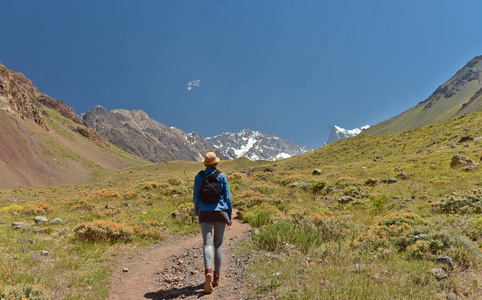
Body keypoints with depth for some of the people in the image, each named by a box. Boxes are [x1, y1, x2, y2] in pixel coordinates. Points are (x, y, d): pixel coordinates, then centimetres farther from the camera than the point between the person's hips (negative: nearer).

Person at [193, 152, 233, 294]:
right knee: (218, 244, 11)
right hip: (220, 213, 0)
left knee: (207, 244, -5)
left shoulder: (199, 176, 0)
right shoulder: (222, 176, -3)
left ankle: (208, 272, -31)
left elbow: (196, 197, 3)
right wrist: (230, 216, 6)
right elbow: (227, 197, -2)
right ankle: (216, 276, 17)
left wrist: (197, 214, 16)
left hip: (205, 213, 0)